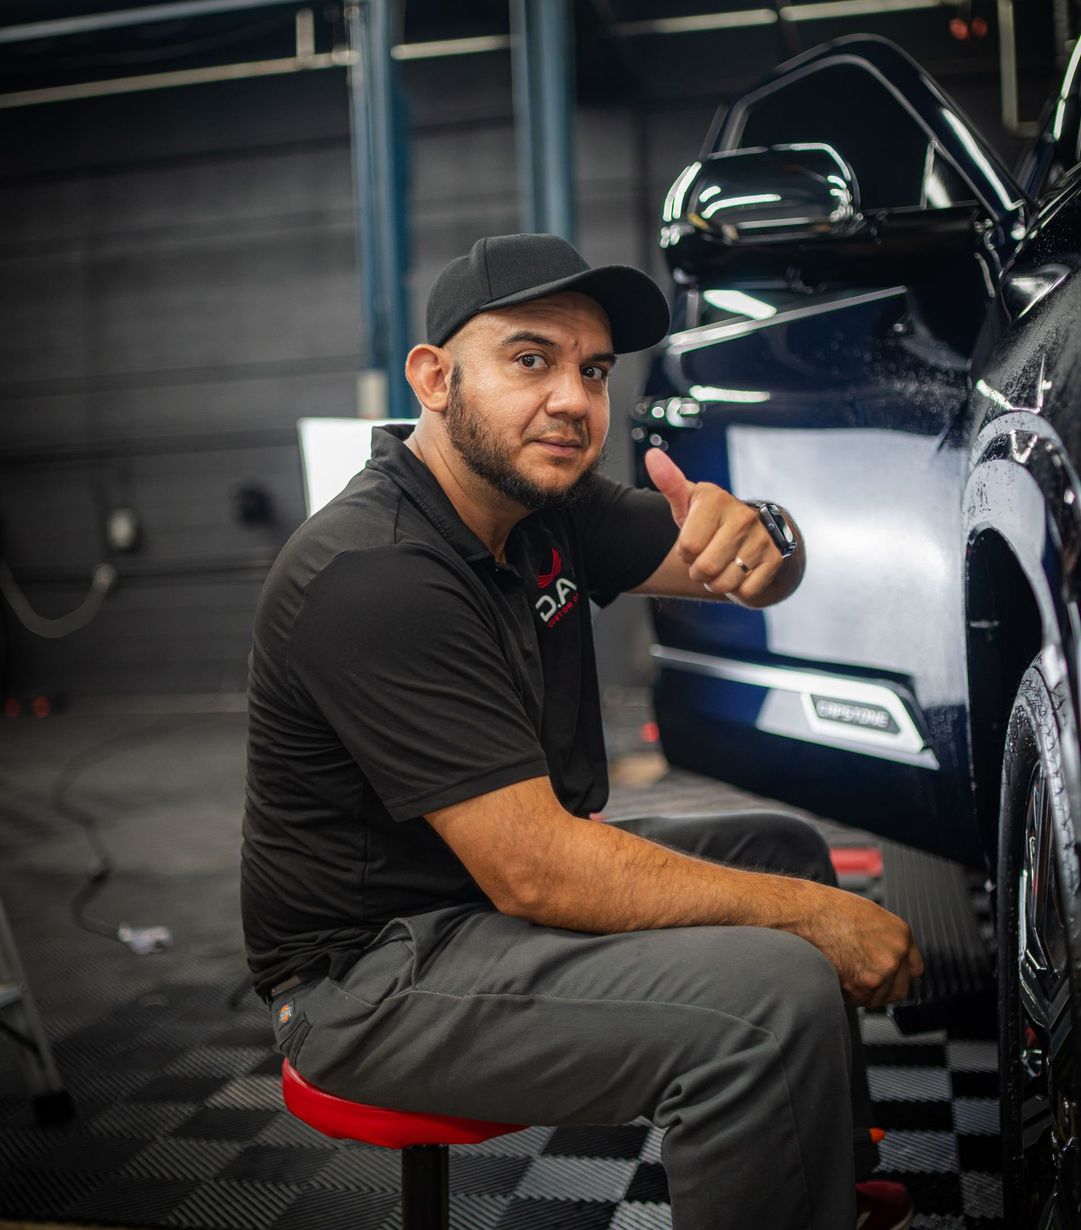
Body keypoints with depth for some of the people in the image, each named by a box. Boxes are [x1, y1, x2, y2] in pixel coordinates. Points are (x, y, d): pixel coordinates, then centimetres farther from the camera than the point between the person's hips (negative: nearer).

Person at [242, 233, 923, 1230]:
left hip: (513, 875, 10)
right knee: (778, 994, -25)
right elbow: (533, 870, -29)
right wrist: (813, 915, -23)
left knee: (786, 847, 17)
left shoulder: (540, 494, 1)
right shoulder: (373, 576, -26)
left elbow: (761, 581, 3)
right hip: (375, 975, -10)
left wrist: (758, 537, -23)